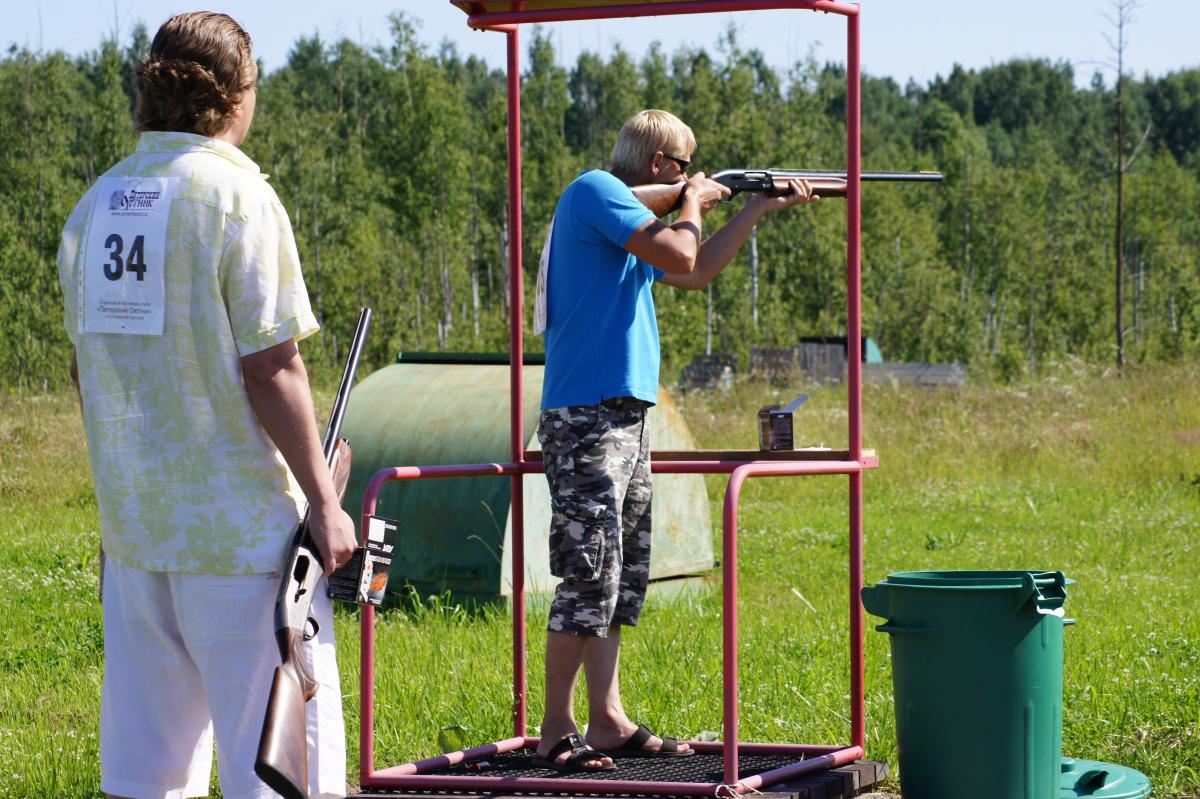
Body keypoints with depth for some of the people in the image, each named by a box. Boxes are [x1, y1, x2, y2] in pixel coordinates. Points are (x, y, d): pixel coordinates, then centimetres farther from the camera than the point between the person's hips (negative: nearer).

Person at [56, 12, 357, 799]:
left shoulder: (98, 202, 9)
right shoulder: (237, 195, -11)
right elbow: (269, 371, -15)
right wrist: (323, 501, -10)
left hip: (131, 525, 7)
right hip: (243, 526, -7)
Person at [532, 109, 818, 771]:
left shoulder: (627, 211, 21)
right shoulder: (596, 191, -9)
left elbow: (694, 275, 31)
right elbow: (680, 255, -20)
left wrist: (760, 209, 30)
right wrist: (694, 202, -1)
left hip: (623, 418, 11)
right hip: (586, 417, -11)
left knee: (622, 578, 11)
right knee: (590, 577, -12)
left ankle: (608, 723, 15)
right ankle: (556, 734, -9)